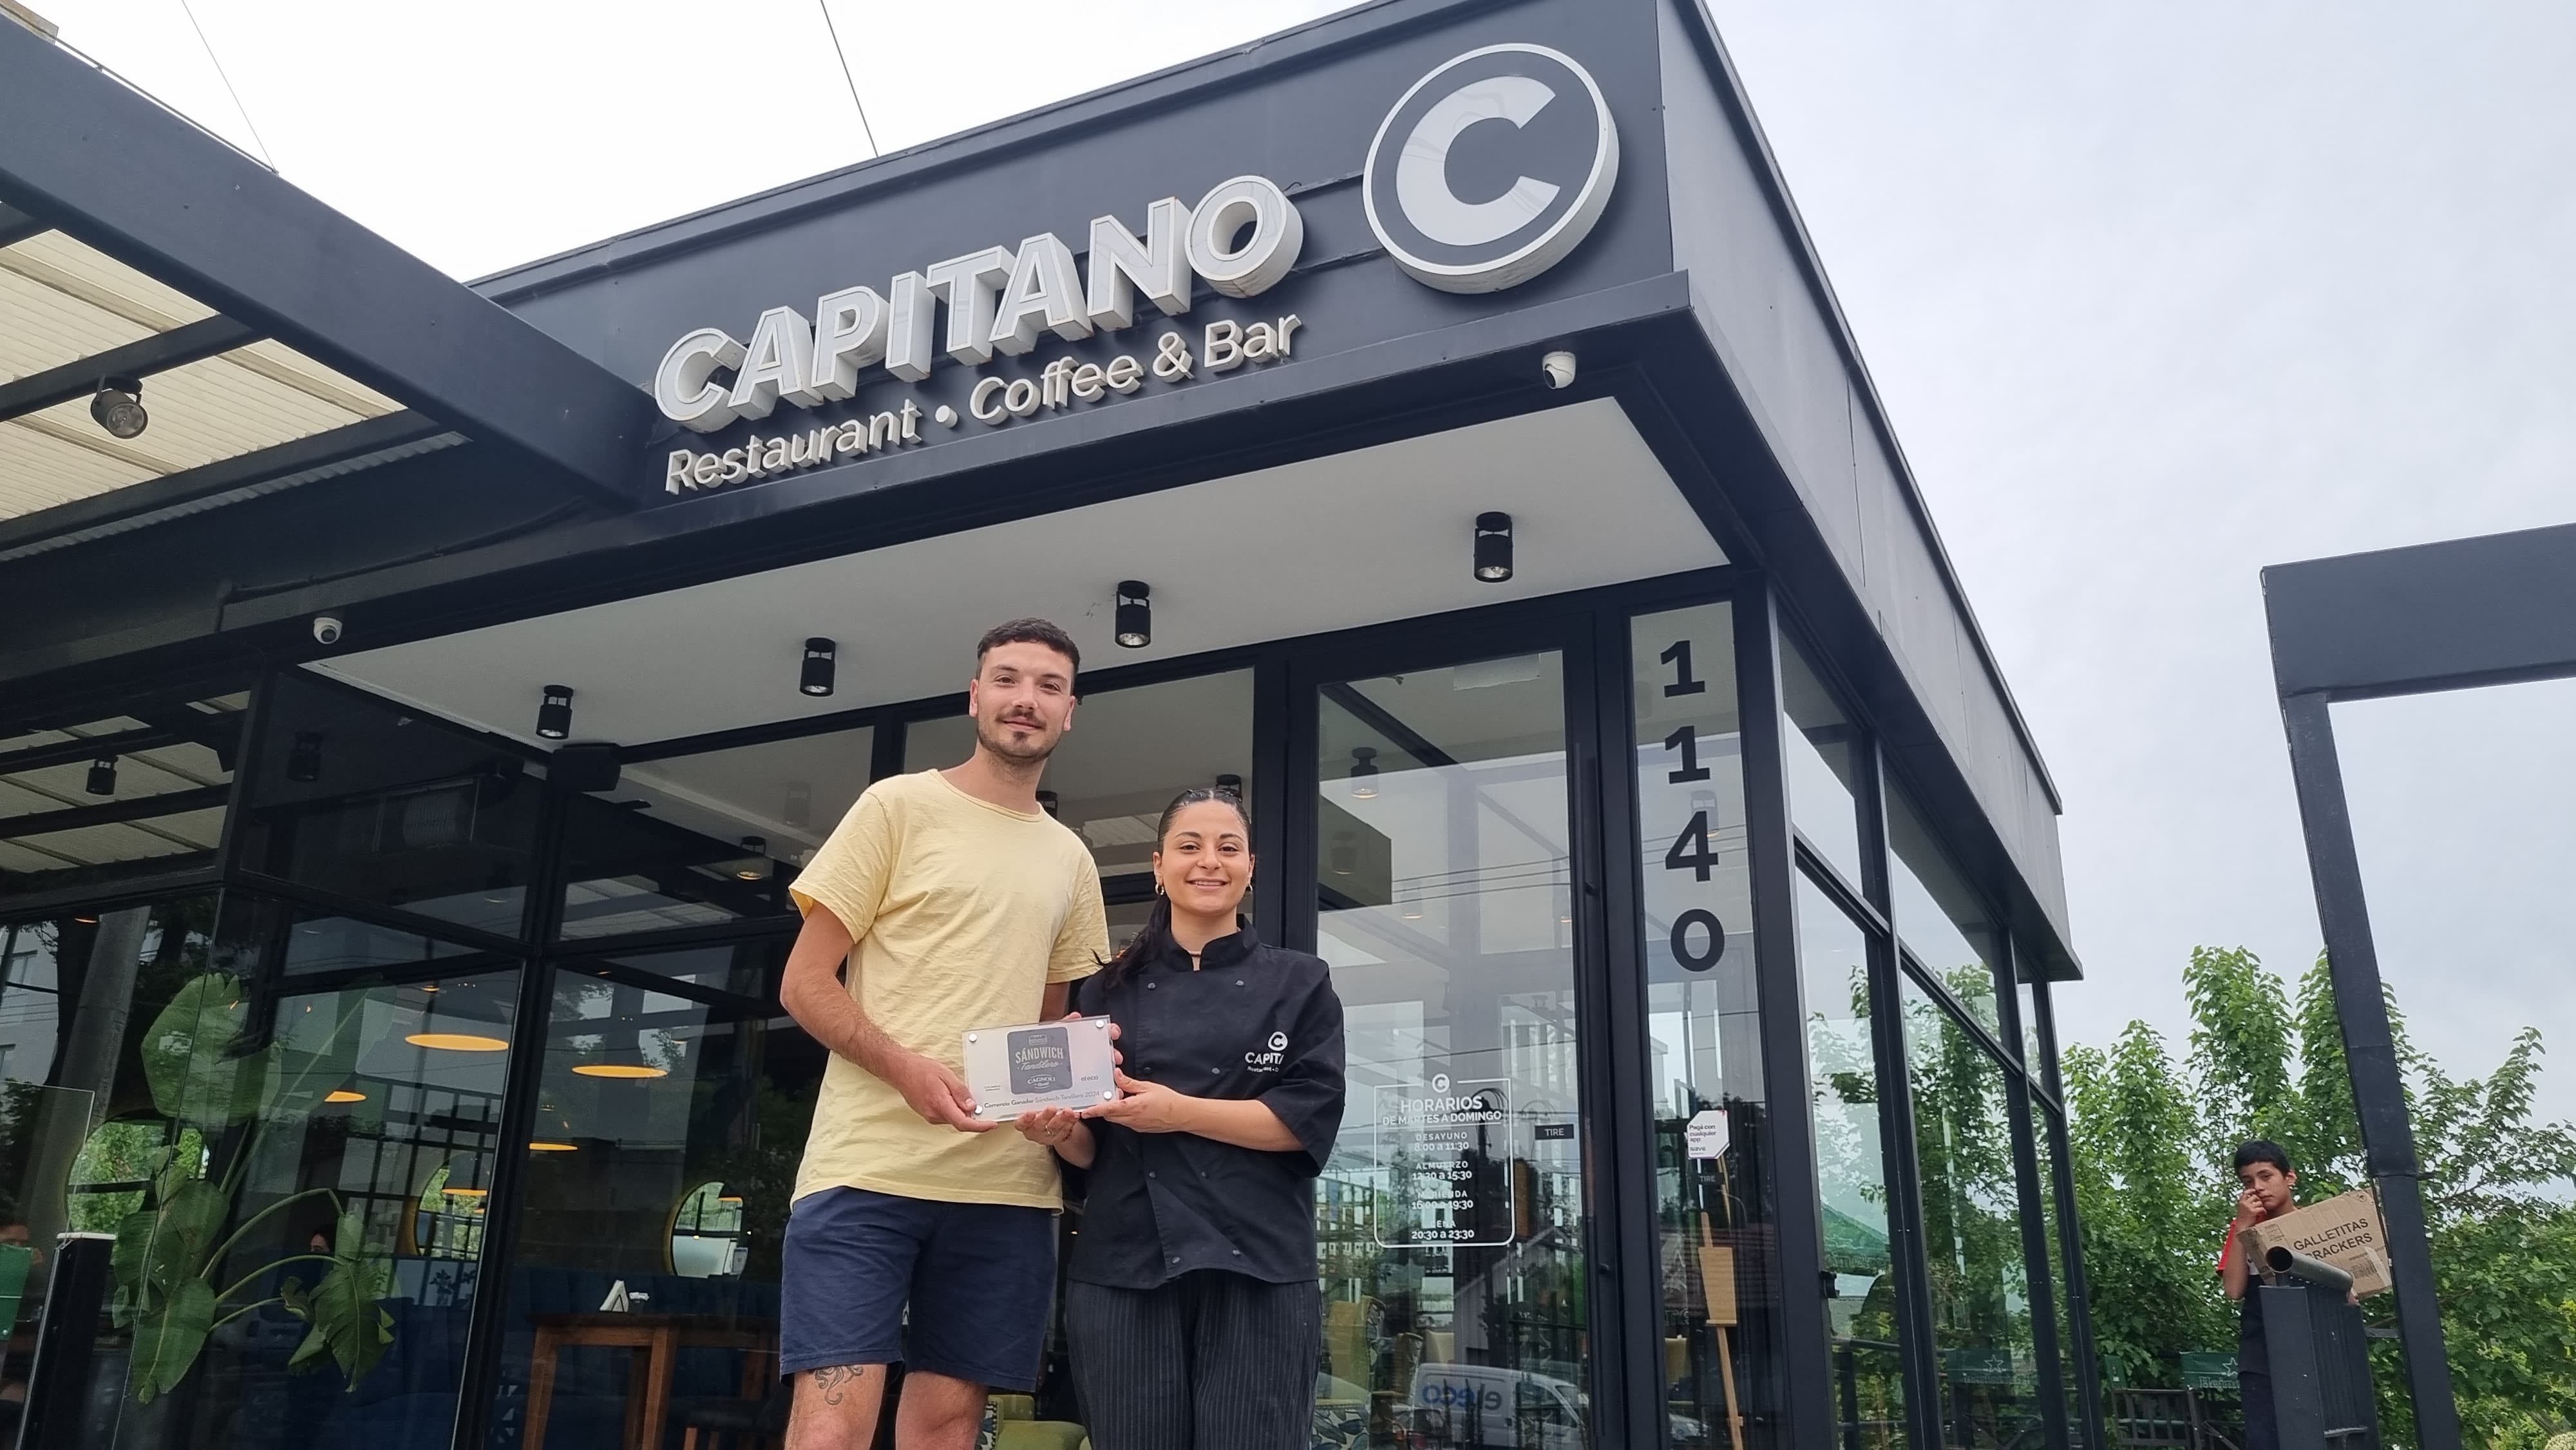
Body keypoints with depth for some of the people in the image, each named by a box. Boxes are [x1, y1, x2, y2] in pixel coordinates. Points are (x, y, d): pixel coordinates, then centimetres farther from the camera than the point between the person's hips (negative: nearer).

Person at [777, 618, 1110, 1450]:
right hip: (869, 1166, -4)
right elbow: (804, 983, -1)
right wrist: (906, 1068, -18)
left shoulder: (1071, 861, 17)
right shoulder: (900, 807, 3)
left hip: (1005, 1186, 5)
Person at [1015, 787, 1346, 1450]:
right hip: (1122, 1266, 2)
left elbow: (1310, 1120, -5)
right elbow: (1090, 1149, 14)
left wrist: (1179, 1112, -15)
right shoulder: (1107, 990, 14)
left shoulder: (1299, 983, 8)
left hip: (1255, 1266, -2)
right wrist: (1060, 1132, -9)